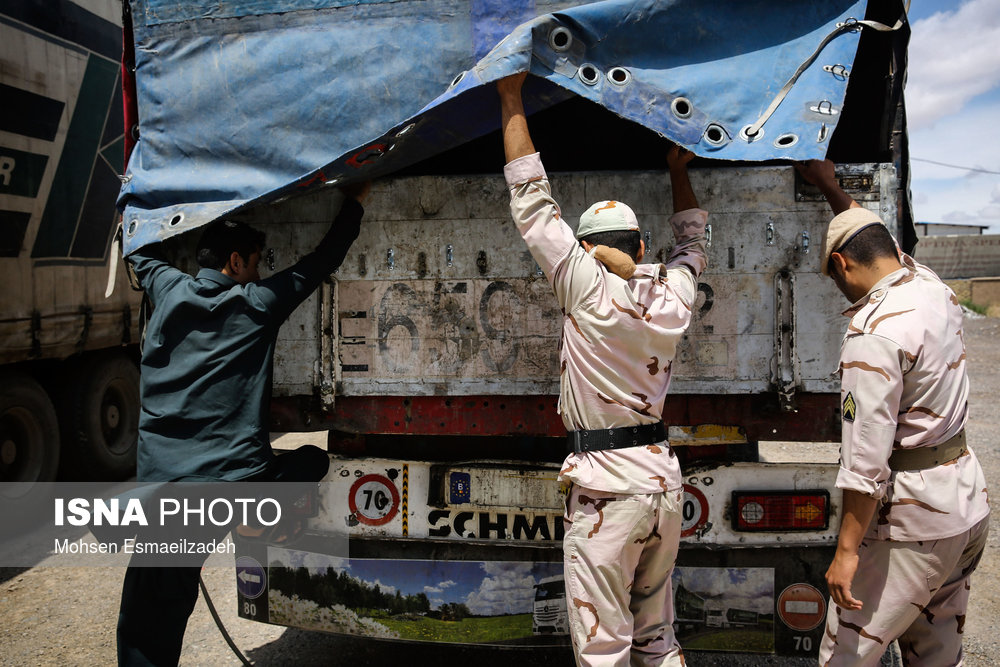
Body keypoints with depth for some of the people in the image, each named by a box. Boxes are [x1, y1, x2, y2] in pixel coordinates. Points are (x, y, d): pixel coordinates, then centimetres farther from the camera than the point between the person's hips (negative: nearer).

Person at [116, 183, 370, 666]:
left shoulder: (170, 291, 9)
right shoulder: (257, 303, 0)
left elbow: (142, 250, 30)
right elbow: (322, 262, 9)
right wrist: (353, 205, 22)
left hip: (163, 486, 3)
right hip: (238, 480, -3)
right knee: (313, 459, 28)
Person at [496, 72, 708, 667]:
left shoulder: (589, 289, -11)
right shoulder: (673, 294, 4)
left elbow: (533, 201, -7)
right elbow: (693, 243, 27)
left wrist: (512, 97, 0)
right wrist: (680, 173, 38)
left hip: (608, 485, -7)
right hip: (666, 478, 7)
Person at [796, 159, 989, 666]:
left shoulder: (873, 331, -22)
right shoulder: (932, 288, 4)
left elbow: (867, 456, -23)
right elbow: (876, 241, 26)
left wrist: (847, 549, -17)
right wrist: (829, 186, 34)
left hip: (913, 520, -9)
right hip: (969, 502, 9)